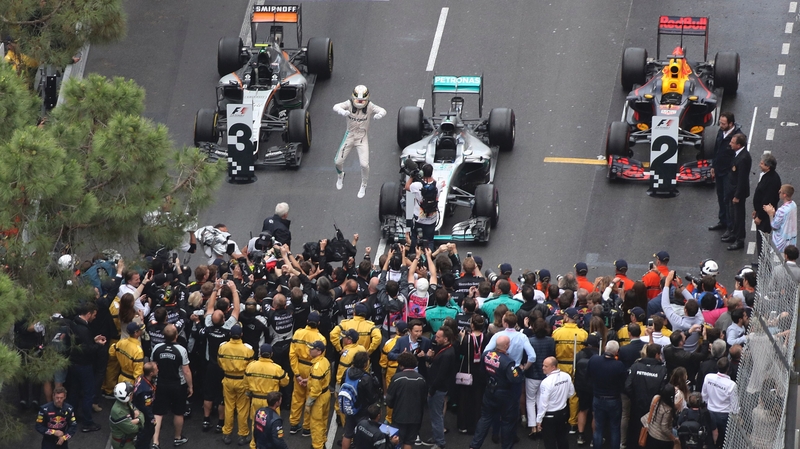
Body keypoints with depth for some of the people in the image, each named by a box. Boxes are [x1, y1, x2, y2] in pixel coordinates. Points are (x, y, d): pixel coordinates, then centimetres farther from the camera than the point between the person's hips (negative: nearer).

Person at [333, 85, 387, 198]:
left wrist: (379, 114, -52)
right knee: (338, 161, 5)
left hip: (362, 137, -1)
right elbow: (336, 107, -31)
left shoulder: (370, 106, -16)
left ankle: (364, 186, 17)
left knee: (364, 164, -10)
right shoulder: (349, 104, -17)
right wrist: (342, 111, -55)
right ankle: (340, 175, 41)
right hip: (350, 135, 1)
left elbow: (382, 110, -27)